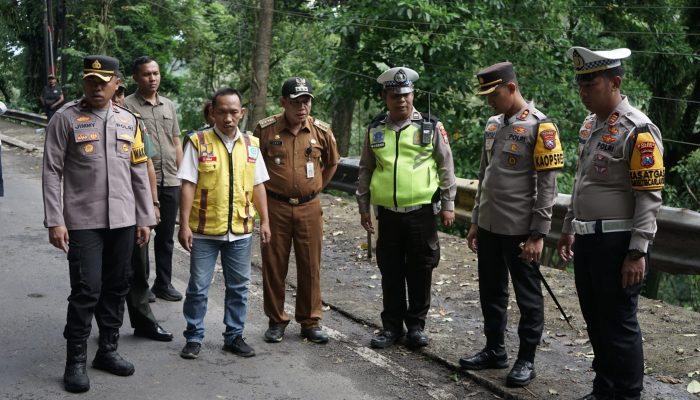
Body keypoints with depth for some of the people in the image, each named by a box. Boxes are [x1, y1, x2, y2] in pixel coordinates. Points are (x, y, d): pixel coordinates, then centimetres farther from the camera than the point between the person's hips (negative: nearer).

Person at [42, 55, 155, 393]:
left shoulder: (128, 120, 9)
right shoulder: (65, 118, -3)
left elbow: (139, 173, 12)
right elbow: (52, 172, -5)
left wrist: (144, 219, 10)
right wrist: (55, 221, -11)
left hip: (122, 220, 4)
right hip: (83, 221, -4)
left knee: (116, 288, 11)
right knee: (86, 290, -5)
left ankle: (108, 350, 25)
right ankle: (76, 361, 9)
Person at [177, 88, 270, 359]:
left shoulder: (250, 144, 7)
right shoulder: (198, 142, -5)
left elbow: (258, 185, 11)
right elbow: (188, 185, -7)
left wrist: (264, 220, 7)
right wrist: (184, 225, -11)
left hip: (240, 230, 3)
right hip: (205, 230, -3)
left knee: (238, 287, 11)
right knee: (198, 287, 4)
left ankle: (234, 336, 24)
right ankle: (194, 338, 19)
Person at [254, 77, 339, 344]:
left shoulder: (321, 131, -1)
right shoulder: (266, 129, -6)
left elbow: (331, 162, 18)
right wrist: (265, 187, 11)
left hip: (309, 207, 1)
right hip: (275, 206, -1)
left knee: (310, 266, 6)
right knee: (274, 265, 5)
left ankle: (311, 321, 19)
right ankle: (276, 321, 19)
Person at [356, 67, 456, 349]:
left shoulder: (431, 127, -1)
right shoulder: (375, 130, 7)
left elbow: (446, 167, 3)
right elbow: (366, 170, 13)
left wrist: (448, 204, 0)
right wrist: (363, 206, 11)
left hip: (422, 212, -2)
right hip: (387, 213, 2)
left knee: (420, 272, 7)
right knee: (390, 273, 9)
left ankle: (416, 324, 22)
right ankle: (392, 326, 22)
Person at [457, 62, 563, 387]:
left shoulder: (539, 126, -11)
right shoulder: (493, 124, 11)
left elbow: (547, 186, -13)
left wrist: (538, 234, -16)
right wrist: (475, 221, 16)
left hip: (519, 230, -7)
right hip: (489, 226, 7)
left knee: (527, 296, 6)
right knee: (491, 292, 16)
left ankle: (526, 360, 17)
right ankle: (494, 350, 30)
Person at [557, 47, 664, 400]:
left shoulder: (638, 130, -15)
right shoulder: (589, 125, 11)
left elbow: (649, 198, -17)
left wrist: (637, 253, -19)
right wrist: (569, 229, 21)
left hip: (617, 243, -8)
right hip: (586, 240, 8)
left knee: (619, 325, 2)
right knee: (595, 320, 17)